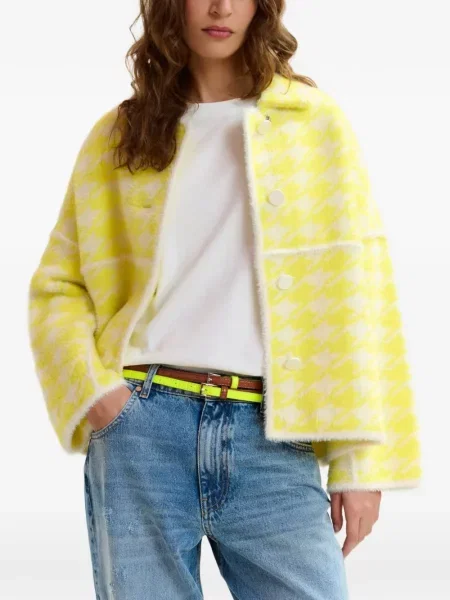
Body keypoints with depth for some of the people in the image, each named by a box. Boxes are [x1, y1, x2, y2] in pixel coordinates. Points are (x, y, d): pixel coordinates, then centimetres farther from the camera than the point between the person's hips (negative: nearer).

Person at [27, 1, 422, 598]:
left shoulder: (316, 123, 8)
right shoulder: (118, 136, 12)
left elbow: (356, 293, 3)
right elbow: (58, 285, 14)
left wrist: (360, 457, -3)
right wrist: (90, 388, -4)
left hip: (271, 438, -1)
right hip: (142, 425, 1)